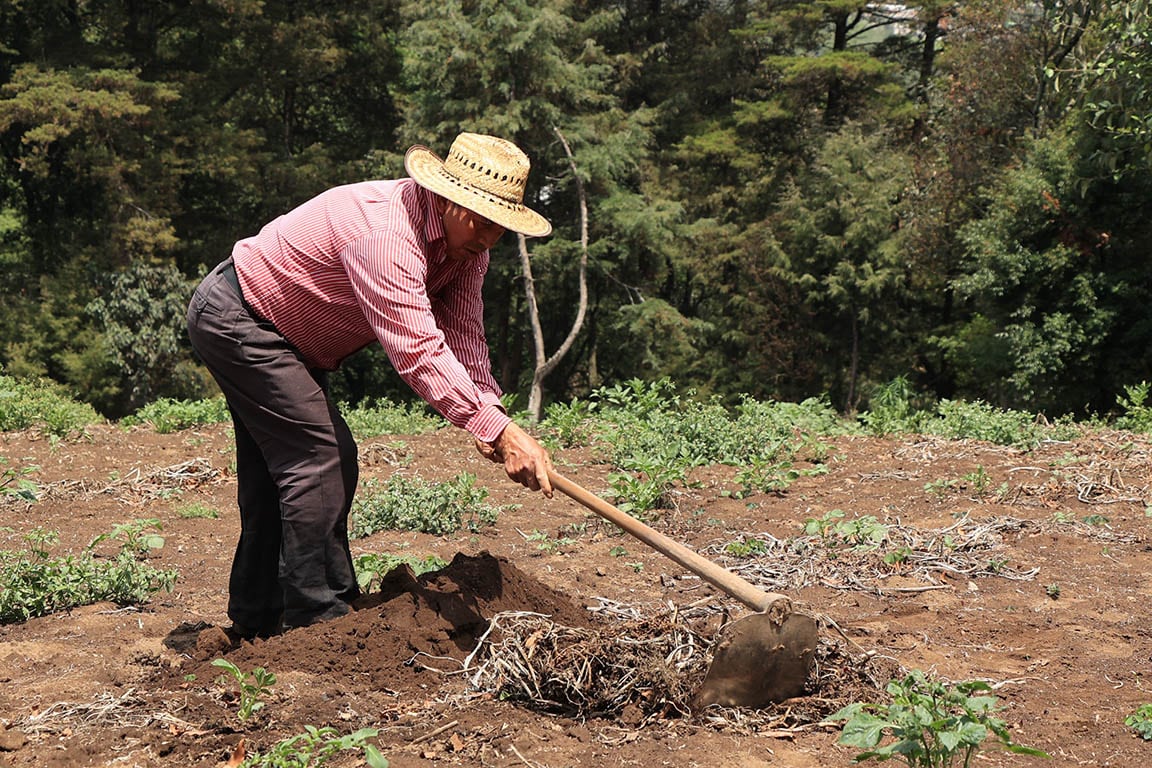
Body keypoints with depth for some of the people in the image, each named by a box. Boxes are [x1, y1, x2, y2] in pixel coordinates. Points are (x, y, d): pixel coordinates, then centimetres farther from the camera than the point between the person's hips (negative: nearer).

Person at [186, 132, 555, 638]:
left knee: (276, 468, 14)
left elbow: (463, 334, -12)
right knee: (318, 456, -15)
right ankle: (320, 619, -7)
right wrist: (499, 429, -48)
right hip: (232, 317, -10)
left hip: (275, 331, 10)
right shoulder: (384, 234, -35)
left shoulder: (465, 241, -6)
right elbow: (416, 351, -43)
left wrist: (487, 406, -30)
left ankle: (257, 620, 26)